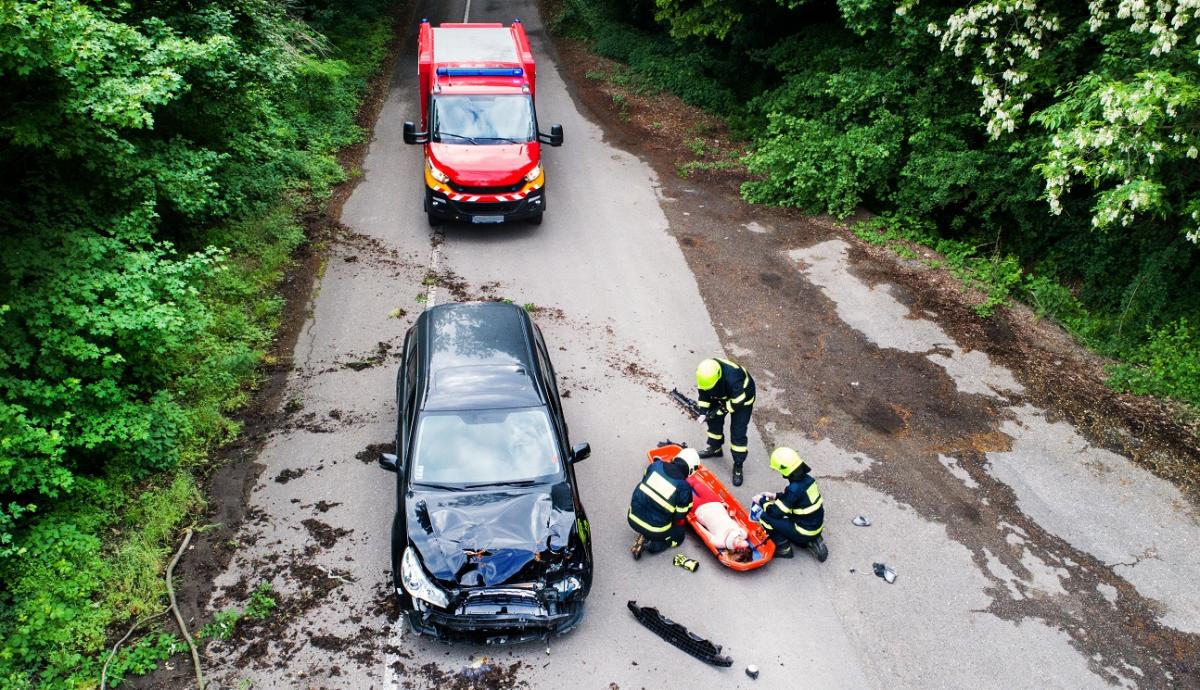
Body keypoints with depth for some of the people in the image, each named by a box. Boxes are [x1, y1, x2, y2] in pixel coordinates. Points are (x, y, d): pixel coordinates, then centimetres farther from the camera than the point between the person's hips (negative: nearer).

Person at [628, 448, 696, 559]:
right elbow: (679, 516, -7)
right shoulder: (684, 487, -18)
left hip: (633, 518, 5)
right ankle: (652, 545, 1)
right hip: (655, 528, -5)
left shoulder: (656, 465, -7)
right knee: (679, 534, 25)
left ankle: (643, 537, 11)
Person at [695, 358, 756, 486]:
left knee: (738, 432, -8)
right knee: (714, 420, 12)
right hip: (722, 395, 6)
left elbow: (737, 401, -33)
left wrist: (719, 410, -27)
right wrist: (703, 412, -15)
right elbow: (703, 394, -9)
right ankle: (715, 448, 36)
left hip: (742, 397, -6)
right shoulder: (705, 374, -26)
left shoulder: (732, 377, -45)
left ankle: (738, 465, 4)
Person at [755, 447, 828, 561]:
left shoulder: (794, 488, -27)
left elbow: (776, 512, -19)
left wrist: (762, 501, -2)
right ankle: (813, 542, 17)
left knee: (766, 518, -9)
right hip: (817, 527, 8)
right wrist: (776, 496, 14)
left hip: (805, 532, -8)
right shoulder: (807, 479, -3)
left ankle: (784, 548, 3)